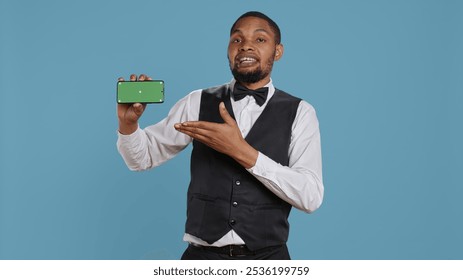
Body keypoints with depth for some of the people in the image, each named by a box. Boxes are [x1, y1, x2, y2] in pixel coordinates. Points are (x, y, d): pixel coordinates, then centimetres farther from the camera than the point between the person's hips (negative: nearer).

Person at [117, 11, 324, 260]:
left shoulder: (300, 113, -3)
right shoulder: (198, 103, 3)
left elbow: (311, 197, -13)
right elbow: (142, 157, 9)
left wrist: (242, 151, -21)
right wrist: (128, 122, -12)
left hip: (266, 257, -1)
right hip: (202, 256, 2)